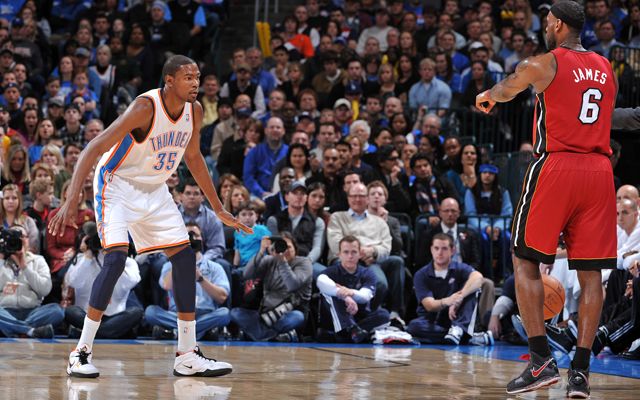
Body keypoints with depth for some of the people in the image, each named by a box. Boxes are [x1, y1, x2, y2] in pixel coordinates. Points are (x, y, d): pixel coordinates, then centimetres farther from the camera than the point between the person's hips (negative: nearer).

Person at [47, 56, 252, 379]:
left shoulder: (194, 111, -6)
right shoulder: (145, 107, -27)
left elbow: (193, 157, 13)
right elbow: (93, 149, -31)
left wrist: (219, 210, 15)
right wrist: (71, 201, -40)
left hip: (154, 191, 7)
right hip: (117, 185, -7)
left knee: (185, 258, 0)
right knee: (116, 258, -23)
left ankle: (187, 356, 6)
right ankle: (81, 352, -14)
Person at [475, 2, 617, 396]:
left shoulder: (543, 64, 0)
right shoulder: (607, 70, 15)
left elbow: (504, 90, 19)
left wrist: (487, 97, 43)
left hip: (556, 167, -4)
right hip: (599, 171, 5)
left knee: (526, 262, 5)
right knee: (591, 273, 5)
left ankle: (542, 359, -4)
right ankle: (581, 370, 2)